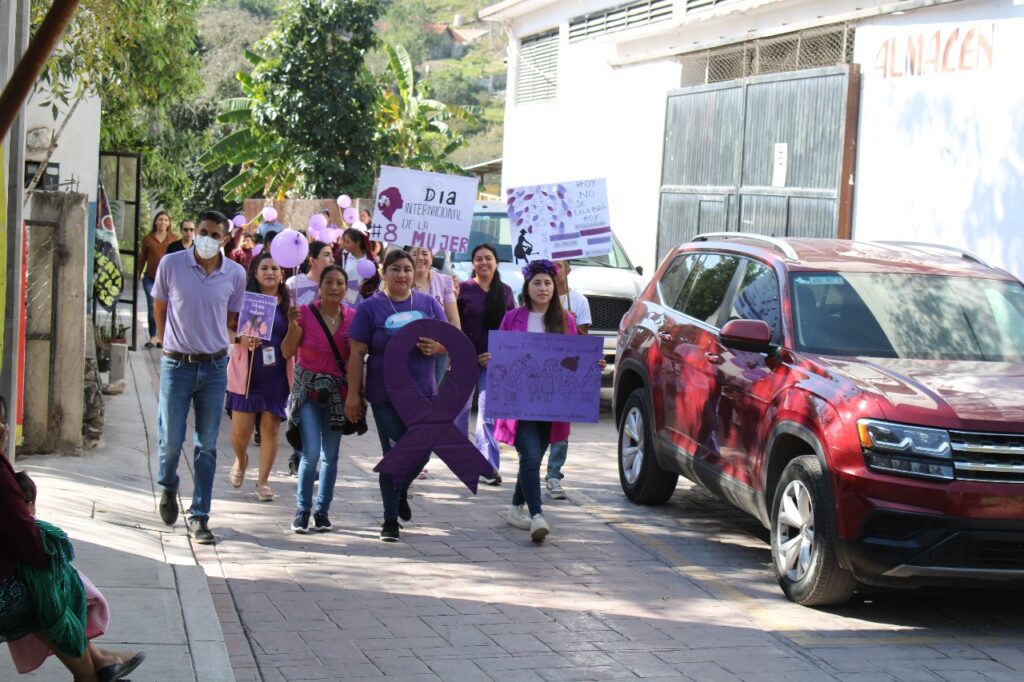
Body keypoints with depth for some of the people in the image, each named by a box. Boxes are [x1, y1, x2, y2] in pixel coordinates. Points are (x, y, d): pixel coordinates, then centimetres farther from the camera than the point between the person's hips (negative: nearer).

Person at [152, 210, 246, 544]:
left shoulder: (235, 273, 0)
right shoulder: (171, 264, -4)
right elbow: (160, 308, 9)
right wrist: (168, 343, 10)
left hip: (215, 367, 1)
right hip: (177, 365, -1)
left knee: (207, 445, 3)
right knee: (171, 440, 1)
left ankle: (199, 517, 10)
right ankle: (168, 486, 34)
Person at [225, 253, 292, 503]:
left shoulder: (287, 304, 6)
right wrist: (241, 339, -20)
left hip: (276, 376, 1)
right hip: (246, 375, -1)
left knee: (271, 428, 1)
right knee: (241, 430, 0)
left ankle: (263, 481, 11)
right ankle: (240, 460, 33)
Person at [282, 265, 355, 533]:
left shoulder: (353, 317, -1)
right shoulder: (305, 313, -8)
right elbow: (288, 352, -11)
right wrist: (293, 326, -26)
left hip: (337, 392, 3)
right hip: (308, 390, -3)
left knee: (330, 455, 8)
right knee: (311, 452, -12)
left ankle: (322, 510, 20)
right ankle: (302, 509, 4)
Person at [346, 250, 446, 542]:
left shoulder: (429, 304, 8)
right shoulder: (370, 307, -1)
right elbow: (357, 353, -3)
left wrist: (437, 346, -12)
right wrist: (353, 394, -8)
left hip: (423, 394, 3)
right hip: (386, 395, -3)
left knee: (421, 453, 4)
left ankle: (401, 491, 37)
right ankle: (390, 520, 10)